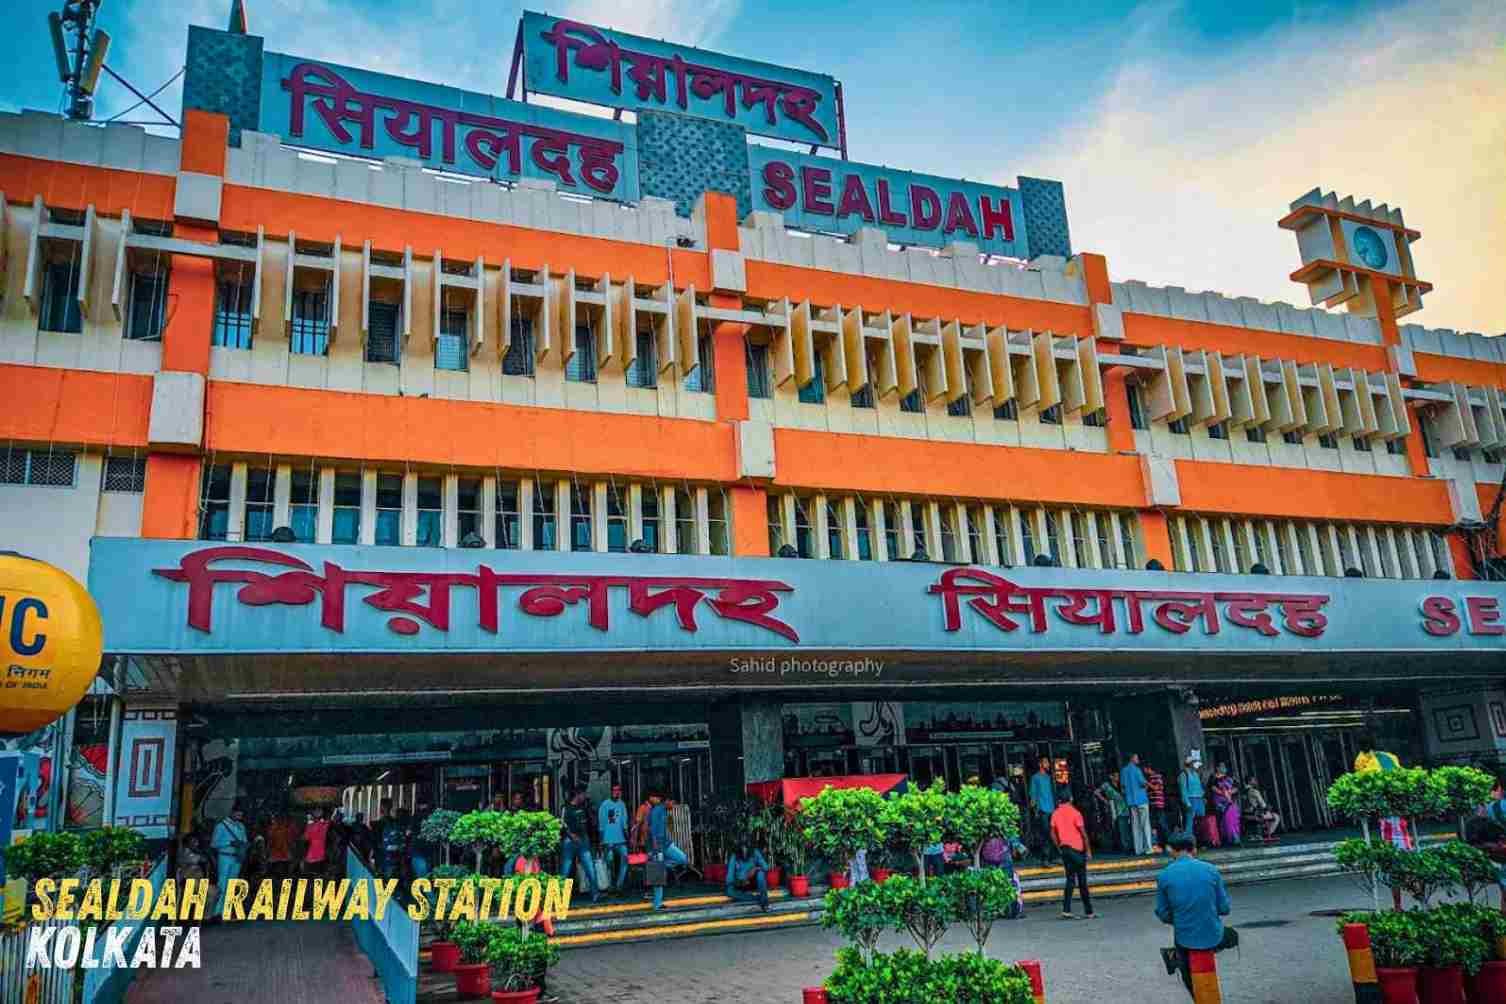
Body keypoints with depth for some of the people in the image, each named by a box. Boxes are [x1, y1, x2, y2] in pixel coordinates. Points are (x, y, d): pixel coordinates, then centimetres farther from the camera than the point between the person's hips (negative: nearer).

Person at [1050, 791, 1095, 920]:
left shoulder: (1055, 813, 3)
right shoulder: (1075, 812, -11)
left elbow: (1053, 834, 5)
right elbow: (1083, 833, -10)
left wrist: (1059, 848, 14)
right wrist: (1088, 850, -3)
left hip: (1064, 848, 4)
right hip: (1077, 848, -4)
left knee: (1070, 879, 8)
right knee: (1082, 881, 3)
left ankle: (1066, 911, -1)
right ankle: (1089, 912, 10)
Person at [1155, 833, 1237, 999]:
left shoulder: (1164, 876, -7)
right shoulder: (1211, 870, -6)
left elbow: (1163, 915, -3)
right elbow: (1225, 908, -1)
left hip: (1185, 940, 1)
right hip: (1213, 937, -1)